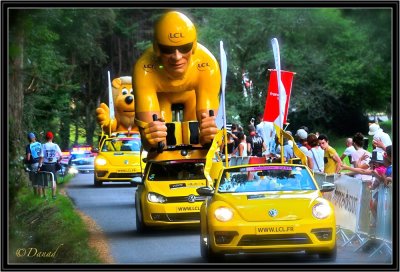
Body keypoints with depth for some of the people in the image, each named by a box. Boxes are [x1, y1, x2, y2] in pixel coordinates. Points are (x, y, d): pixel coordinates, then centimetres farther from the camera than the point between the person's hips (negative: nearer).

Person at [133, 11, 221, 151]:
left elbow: (207, 119, -46)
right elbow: (146, 124, -49)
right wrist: (149, 137, -74)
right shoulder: (145, 70, -46)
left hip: (193, 92, 1)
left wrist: (207, 134, -72)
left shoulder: (207, 66, -44)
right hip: (160, 94, -1)